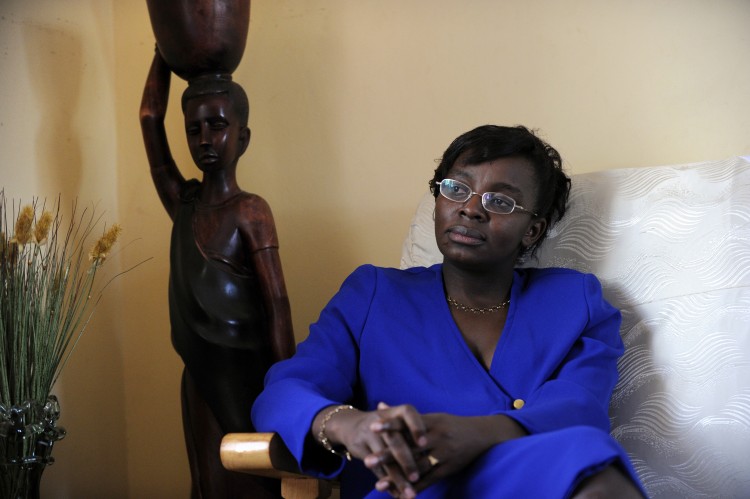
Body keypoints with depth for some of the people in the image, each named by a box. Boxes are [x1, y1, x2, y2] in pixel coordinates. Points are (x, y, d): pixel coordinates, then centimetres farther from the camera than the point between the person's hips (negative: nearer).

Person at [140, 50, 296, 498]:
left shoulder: (250, 211, -11)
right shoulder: (183, 203, 6)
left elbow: (277, 308, -14)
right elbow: (150, 117, 6)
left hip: (245, 378, -6)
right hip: (199, 378, 6)